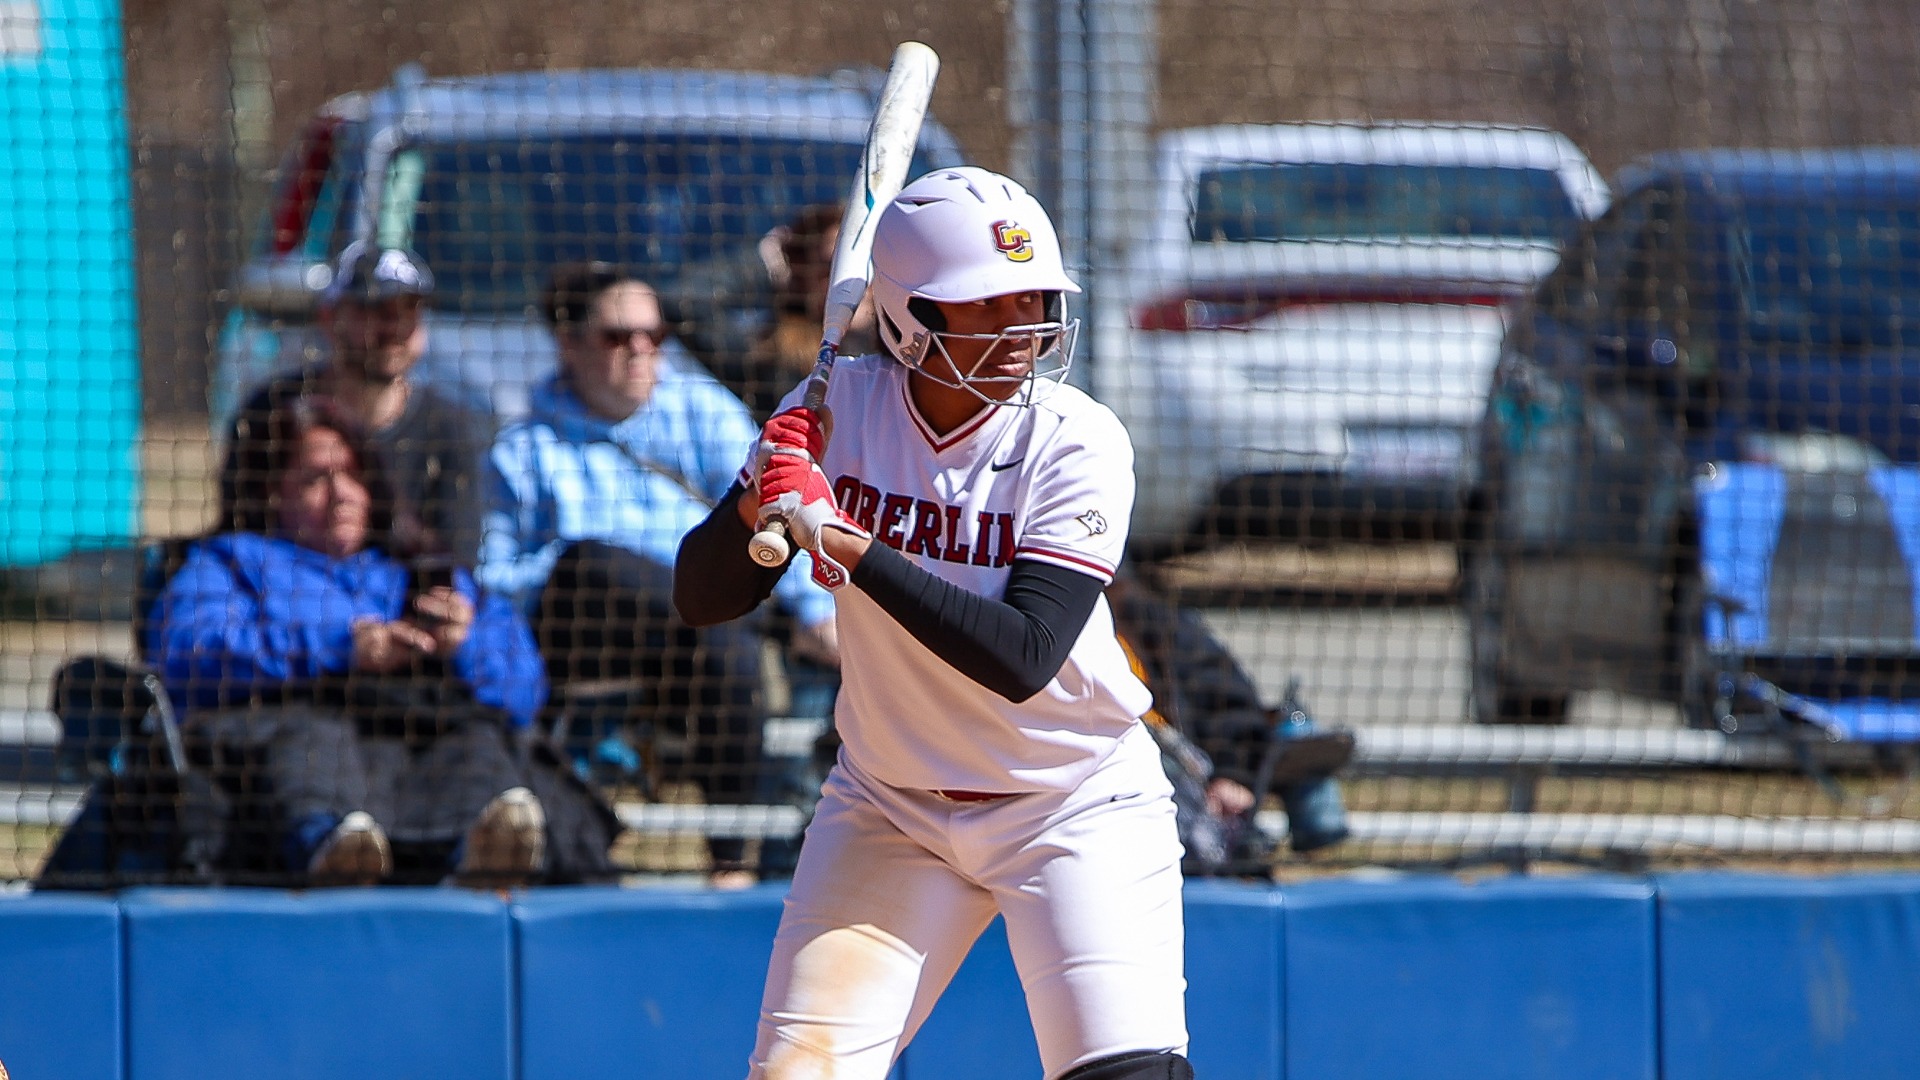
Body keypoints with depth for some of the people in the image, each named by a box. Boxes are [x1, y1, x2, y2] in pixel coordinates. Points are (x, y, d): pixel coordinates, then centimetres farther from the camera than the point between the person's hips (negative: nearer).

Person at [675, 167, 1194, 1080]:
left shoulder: (1077, 442, -17)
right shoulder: (837, 407, -7)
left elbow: (1023, 657, -27)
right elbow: (702, 598, -5)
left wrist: (841, 541, -31)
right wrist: (755, 506, -27)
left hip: (1073, 803, -3)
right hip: (890, 803, 3)